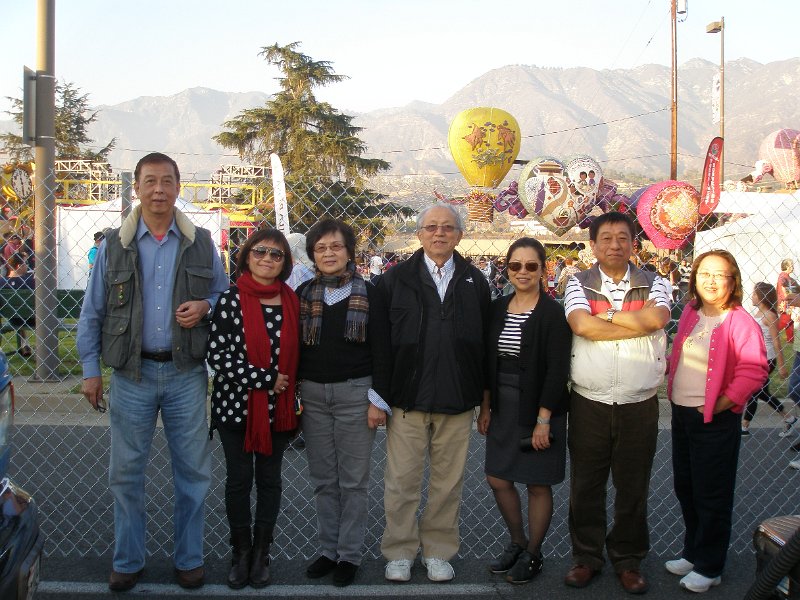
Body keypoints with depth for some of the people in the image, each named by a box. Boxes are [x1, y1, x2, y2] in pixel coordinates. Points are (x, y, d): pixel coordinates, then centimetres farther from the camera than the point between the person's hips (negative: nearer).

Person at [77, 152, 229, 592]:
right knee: (126, 472, 8)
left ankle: (189, 559, 23)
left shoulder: (201, 243, 3)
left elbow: (224, 295, 12)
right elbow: (92, 312, 5)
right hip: (132, 374, 0)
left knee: (193, 471, 6)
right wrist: (90, 370, 2)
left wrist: (205, 306, -10)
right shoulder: (113, 245, 2)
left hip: (186, 374, 0)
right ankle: (127, 561, 24)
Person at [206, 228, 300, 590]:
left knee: (269, 478, 11)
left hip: (278, 408, 3)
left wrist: (294, 395, 3)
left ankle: (261, 553, 25)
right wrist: (265, 379, -16)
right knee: (239, 478, 7)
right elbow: (217, 355, -15)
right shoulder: (230, 299, -8)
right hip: (237, 405, -3)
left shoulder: (292, 301, 4)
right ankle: (241, 553, 23)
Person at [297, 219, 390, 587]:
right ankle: (328, 550, 21)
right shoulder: (304, 294, 9)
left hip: (355, 393, -3)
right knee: (323, 480, 10)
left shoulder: (369, 293, -1)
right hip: (313, 394, 3)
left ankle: (349, 554, 14)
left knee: (353, 480, 3)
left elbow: (380, 350, -3)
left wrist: (378, 399, -8)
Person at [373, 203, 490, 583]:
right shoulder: (394, 279, 3)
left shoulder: (475, 281, 8)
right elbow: (379, 340, 1)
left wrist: (485, 395, 5)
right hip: (407, 398, -1)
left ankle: (438, 551, 24)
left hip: (458, 401, 2)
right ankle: (399, 552, 20)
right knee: (402, 480, 5)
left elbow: (486, 341, 7)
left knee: (448, 482, 10)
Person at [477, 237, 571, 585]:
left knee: (538, 484, 7)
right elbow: (488, 361, 10)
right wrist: (485, 407, 8)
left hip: (539, 409, -5)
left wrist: (543, 419, -17)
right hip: (503, 408, 6)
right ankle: (517, 543, 33)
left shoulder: (552, 313, -12)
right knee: (497, 478, 11)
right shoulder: (498, 308, 5)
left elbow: (557, 370, -15)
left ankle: (532, 554, 25)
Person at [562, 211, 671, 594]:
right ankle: (586, 557, 26)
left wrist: (606, 314, -11)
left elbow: (658, 317, -17)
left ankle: (628, 560, 27)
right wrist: (640, 324, -13)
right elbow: (582, 325, -18)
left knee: (633, 488, 11)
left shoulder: (652, 284, 5)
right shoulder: (579, 284, 2)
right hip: (589, 404, 0)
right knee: (585, 486, 9)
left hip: (639, 406, 1)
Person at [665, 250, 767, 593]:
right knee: (685, 487, 18)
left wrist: (719, 404, -17)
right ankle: (692, 552, 35)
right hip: (681, 411, 7)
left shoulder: (740, 322, -15)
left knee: (711, 495, 3)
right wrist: (673, 384, 8)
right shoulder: (690, 313, 6)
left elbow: (753, 371, -19)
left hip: (715, 420, -7)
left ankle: (708, 568, 18)